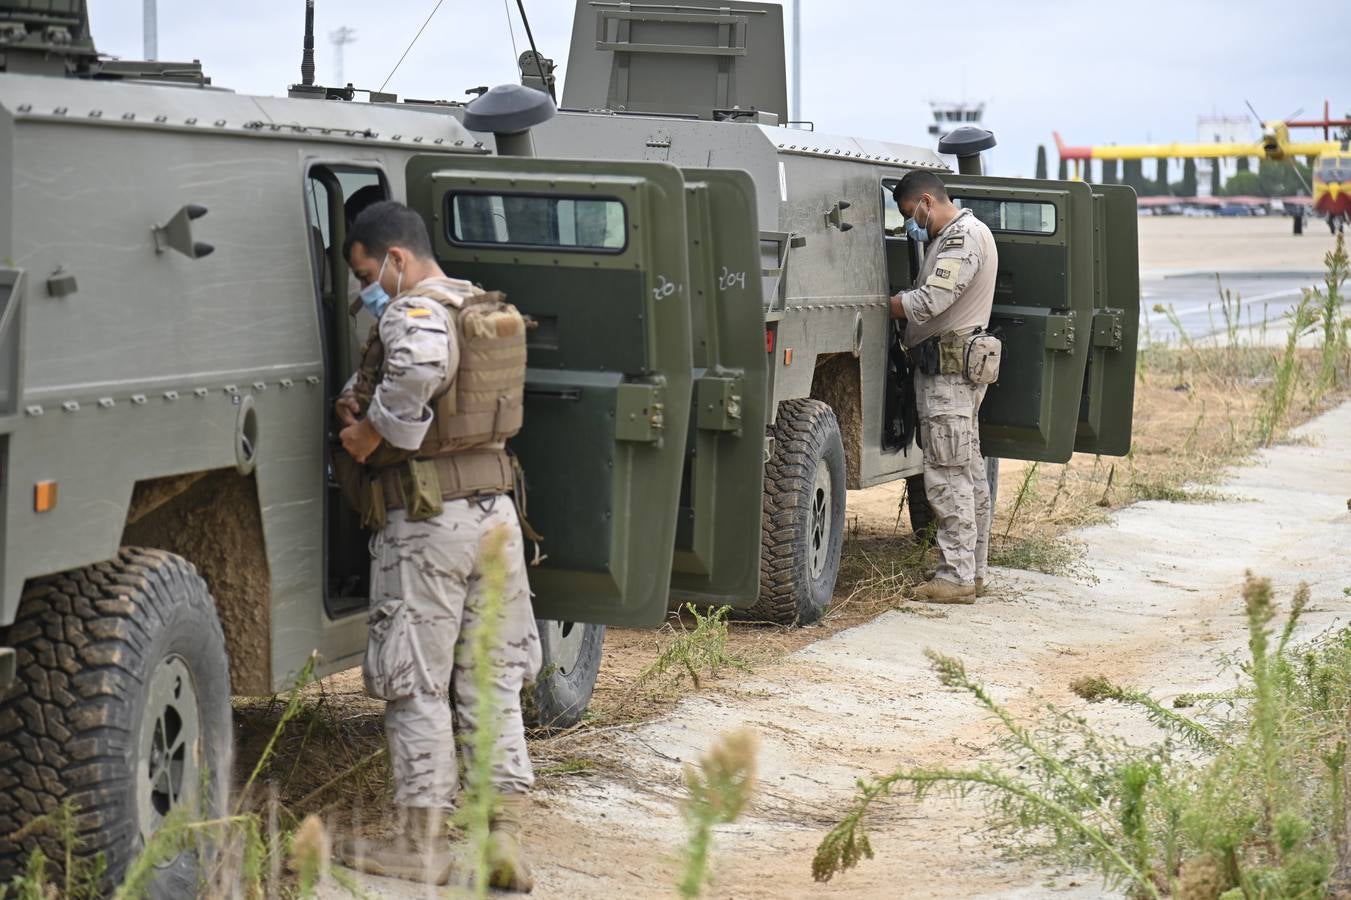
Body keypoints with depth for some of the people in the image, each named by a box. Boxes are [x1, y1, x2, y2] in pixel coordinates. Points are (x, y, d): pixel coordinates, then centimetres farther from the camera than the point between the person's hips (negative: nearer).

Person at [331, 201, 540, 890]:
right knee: (492, 681, 11)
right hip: (495, 511, 8)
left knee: (416, 685, 3)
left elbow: (421, 367, -37)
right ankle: (504, 837, 9)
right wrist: (364, 409, 6)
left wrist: (375, 430, -22)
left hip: (426, 521, -8)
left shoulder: (413, 312, -13)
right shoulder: (492, 311, 16)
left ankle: (420, 843, 9)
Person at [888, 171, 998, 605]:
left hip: (949, 368, -11)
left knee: (947, 474, -10)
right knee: (969, 472, 14)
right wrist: (898, 303, 2)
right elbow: (929, 297, 16)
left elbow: (929, 302, -23)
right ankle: (973, 569, 21)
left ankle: (956, 576, -9)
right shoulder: (953, 236, 20)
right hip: (953, 363, 11)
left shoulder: (965, 236, -14)